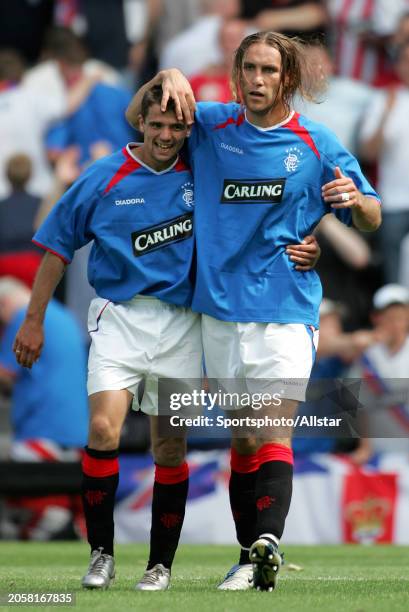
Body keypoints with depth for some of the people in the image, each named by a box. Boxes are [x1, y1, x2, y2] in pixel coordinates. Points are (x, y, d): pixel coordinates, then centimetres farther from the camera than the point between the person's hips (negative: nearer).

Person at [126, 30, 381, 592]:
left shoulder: (318, 144, 1)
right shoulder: (211, 125, 7)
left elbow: (371, 218, 6)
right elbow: (137, 118, 16)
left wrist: (355, 200, -18)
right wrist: (168, 77, -5)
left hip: (286, 308, -3)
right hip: (220, 308, 3)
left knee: (272, 431, -18)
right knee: (241, 439, 8)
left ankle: (268, 541, -32)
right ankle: (249, 559, 13)